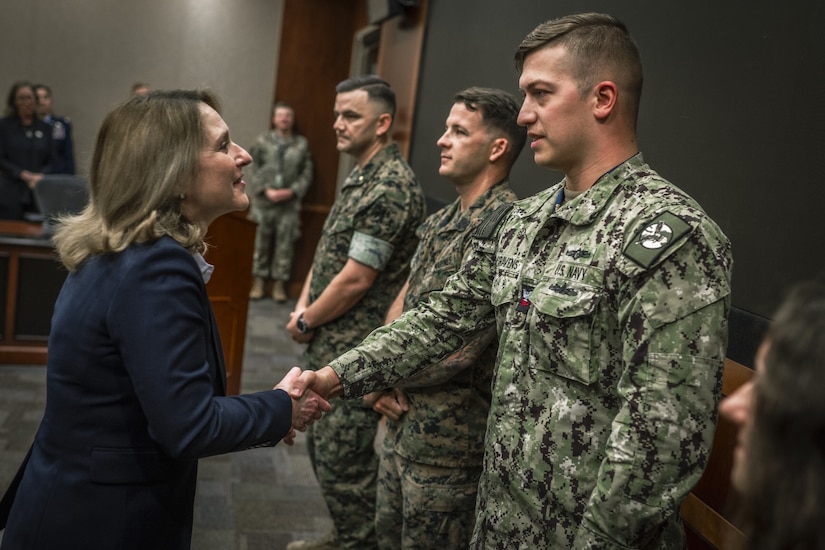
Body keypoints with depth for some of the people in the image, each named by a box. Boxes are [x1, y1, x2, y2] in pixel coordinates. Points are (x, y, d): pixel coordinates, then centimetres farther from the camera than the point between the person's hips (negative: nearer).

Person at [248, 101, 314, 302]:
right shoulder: (263, 141, 4)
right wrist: (266, 190, -11)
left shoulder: (302, 144, 3)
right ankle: (259, 280, 17)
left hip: (290, 203, 0)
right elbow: (254, 169, 1)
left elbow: (307, 173, 1)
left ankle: (279, 283, 13)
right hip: (264, 201, 0)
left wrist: (292, 191, -10)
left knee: (285, 244, 3)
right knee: (261, 242, 7)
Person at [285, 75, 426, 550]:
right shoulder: (362, 177, 12)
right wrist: (304, 305, 3)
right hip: (331, 345, 10)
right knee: (322, 444, 20)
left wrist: (307, 320, -9)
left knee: (341, 457, 0)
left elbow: (357, 279, -21)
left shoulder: (390, 187, -20)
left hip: (356, 350, -10)